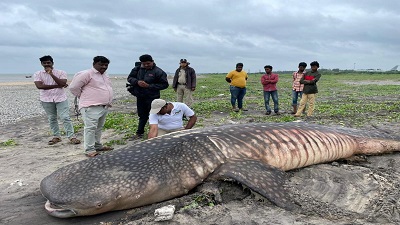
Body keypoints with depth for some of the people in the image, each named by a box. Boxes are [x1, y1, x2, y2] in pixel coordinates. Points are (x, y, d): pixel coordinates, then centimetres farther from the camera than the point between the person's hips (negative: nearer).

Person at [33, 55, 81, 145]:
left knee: (65, 117, -7)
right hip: (46, 100, 2)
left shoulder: (61, 72, 0)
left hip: (61, 98, -2)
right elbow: (39, 86, -13)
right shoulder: (38, 74, 2)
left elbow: (62, 83, -15)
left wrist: (51, 74, -19)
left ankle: (72, 137, -5)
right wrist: (57, 86, -13)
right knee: (51, 119, 8)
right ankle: (56, 136, 20)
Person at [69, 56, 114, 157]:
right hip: (91, 107, -8)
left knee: (99, 127, 15)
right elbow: (73, 87, -11)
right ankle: (89, 150, -5)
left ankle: (98, 146, 25)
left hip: (104, 107, 9)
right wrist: (84, 98, -3)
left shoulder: (105, 75, 17)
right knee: (91, 128, -9)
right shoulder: (86, 74, -10)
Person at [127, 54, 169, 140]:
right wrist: (137, 82, -14)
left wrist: (149, 86, -19)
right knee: (142, 115, 17)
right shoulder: (137, 69, 4)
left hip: (152, 98, -5)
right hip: (140, 97, 6)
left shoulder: (158, 72, -11)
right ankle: (139, 133, 29)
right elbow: (130, 78, 10)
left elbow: (164, 84, -13)